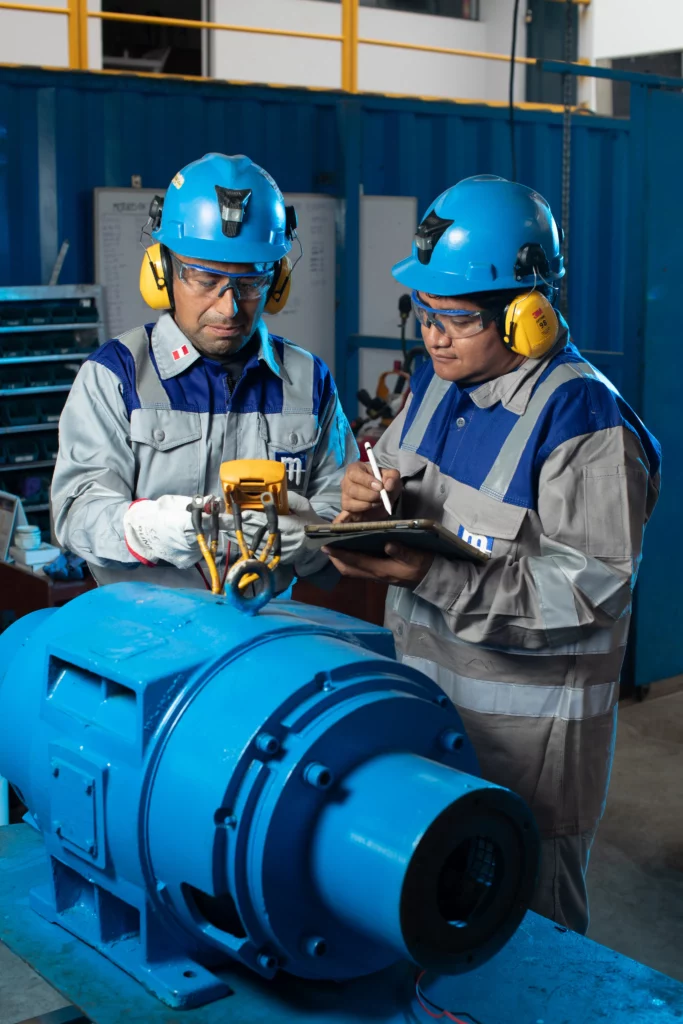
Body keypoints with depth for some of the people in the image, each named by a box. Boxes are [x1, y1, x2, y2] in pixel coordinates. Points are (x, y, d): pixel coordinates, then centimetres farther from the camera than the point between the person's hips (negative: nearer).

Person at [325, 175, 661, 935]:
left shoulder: (586, 423, -22)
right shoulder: (438, 380, 4)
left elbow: (586, 591, -25)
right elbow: (399, 483, 16)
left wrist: (432, 576, -31)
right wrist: (367, 500, -9)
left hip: (523, 727, -8)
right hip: (424, 698, 8)